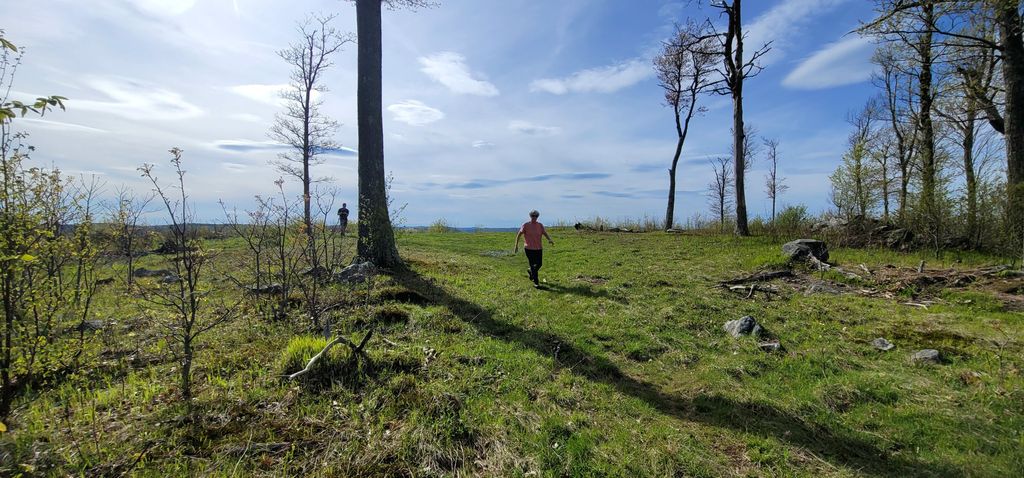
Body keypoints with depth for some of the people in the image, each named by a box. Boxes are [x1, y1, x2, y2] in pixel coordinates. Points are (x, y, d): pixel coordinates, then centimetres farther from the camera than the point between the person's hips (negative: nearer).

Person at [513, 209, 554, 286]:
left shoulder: (540, 225, 5)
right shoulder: (525, 225, -5)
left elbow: (545, 233, -5)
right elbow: (519, 235, -1)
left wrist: (550, 239, -25)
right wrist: (516, 246, -4)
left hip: (538, 248, 4)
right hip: (529, 248, -4)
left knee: (539, 264, 11)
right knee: (532, 265, -4)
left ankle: (531, 271, 43)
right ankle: (536, 282, 4)